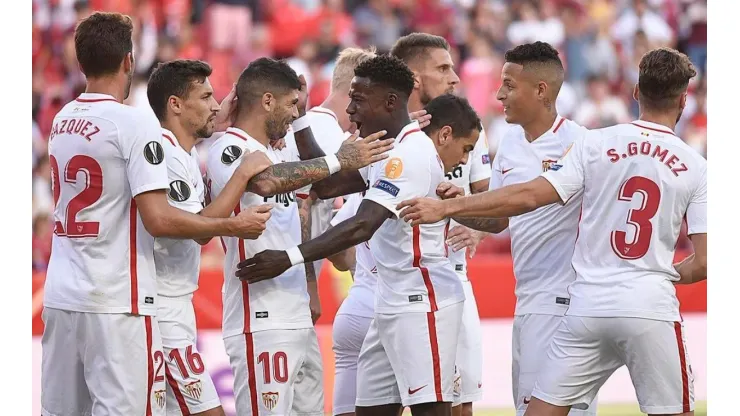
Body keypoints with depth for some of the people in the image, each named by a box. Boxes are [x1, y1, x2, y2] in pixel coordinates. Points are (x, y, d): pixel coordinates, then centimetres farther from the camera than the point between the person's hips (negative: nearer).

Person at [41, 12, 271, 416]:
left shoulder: (61, 121, 11)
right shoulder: (135, 123, -12)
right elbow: (158, 219, -17)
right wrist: (233, 225, -5)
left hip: (60, 296, 7)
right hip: (116, 303, -7)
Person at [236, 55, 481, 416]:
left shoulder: (410, 153, -18)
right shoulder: (391, 151, 15)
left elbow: (362, 226, -26)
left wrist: (289, 258, -29)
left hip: (422, 305, -10)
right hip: (393, 304, 10)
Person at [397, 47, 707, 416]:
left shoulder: (594, 144, 0)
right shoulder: (696, 168, 0)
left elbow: (529, 196, -8)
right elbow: (703, 262, -3)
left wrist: (446, 207, -4)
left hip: (588, 307, 1)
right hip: (651, 310, -1)